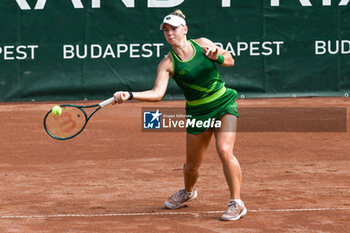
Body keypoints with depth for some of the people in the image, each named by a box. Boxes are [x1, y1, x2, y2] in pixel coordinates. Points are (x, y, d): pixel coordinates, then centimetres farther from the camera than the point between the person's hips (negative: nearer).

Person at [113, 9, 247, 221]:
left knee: (225, 151, -23)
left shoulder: (203, 44, -5)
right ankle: (188, 192, 45)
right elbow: (157, 93, -21)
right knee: (192, 165, 9)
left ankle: (237, 203, -13)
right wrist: (129, 95, -35)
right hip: (198, 112, 1)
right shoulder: (167, 64, -10)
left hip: (224, 104, -1)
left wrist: (217, 56, -16)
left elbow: (230, 60, 7)